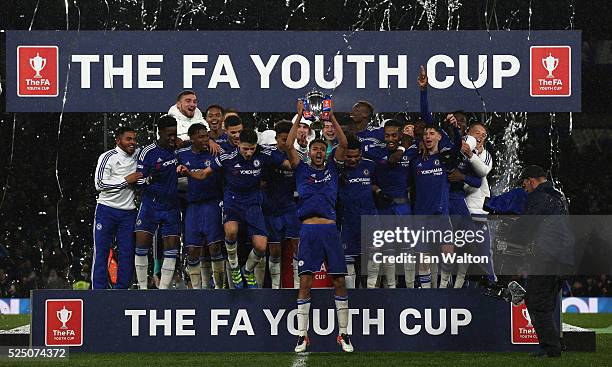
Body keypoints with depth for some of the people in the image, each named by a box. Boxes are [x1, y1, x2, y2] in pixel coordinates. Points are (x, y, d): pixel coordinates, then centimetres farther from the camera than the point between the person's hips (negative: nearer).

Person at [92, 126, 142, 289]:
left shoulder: (138, 156, 9)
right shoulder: (108, 157, -6)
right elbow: (100, 184, -13)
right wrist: (126, 180, -15)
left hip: (128, 212, 4)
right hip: (106, 210, -4)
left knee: (127, 253, 1)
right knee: (101, 252, -3)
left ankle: (122, 289, 6)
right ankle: (99, 290, -2)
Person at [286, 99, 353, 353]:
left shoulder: (332, 168, 14)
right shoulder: (302, 170, 12)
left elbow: (343, 144, 3)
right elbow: (289, 146, 0)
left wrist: (331, 117, -2)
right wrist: (299, 117, -3)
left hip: (330, 229, 1)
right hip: (309, 230, -1)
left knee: (339, 281, 0)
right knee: (305, 283, -4)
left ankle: (343, 334, 8)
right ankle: (302, 336, -1)